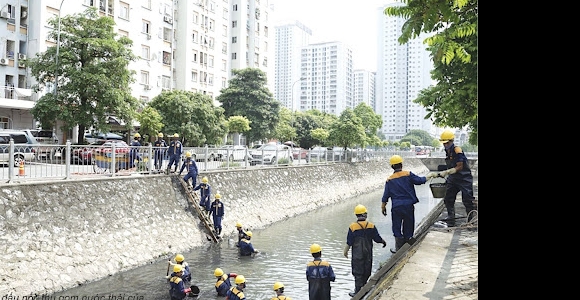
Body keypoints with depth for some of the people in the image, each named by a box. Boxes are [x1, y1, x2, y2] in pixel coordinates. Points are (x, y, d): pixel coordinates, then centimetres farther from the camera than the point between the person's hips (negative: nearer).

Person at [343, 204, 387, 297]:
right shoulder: (371, 226, -8)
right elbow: (377, 239, 0)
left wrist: (346, 251, 5)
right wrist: (384, 242, 22)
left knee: (358, 273, 7)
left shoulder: (352, 227, -15)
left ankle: (358, 292, 10)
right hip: (368, 254, 3)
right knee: (366, 271, 19)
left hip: (357, 254, -3)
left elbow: (349, 242, -10)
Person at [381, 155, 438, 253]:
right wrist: (430, 175, 9)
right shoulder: (408, 174, -5)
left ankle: (398, 248, 12)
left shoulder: (389, 180, 1)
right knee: (408, 226, 14)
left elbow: (385, 196, 3)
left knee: (397, 227, 9)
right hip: (408, 205, 0)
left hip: (396, 207, 0)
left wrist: (383, 207, 12)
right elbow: (420, 180, -7)